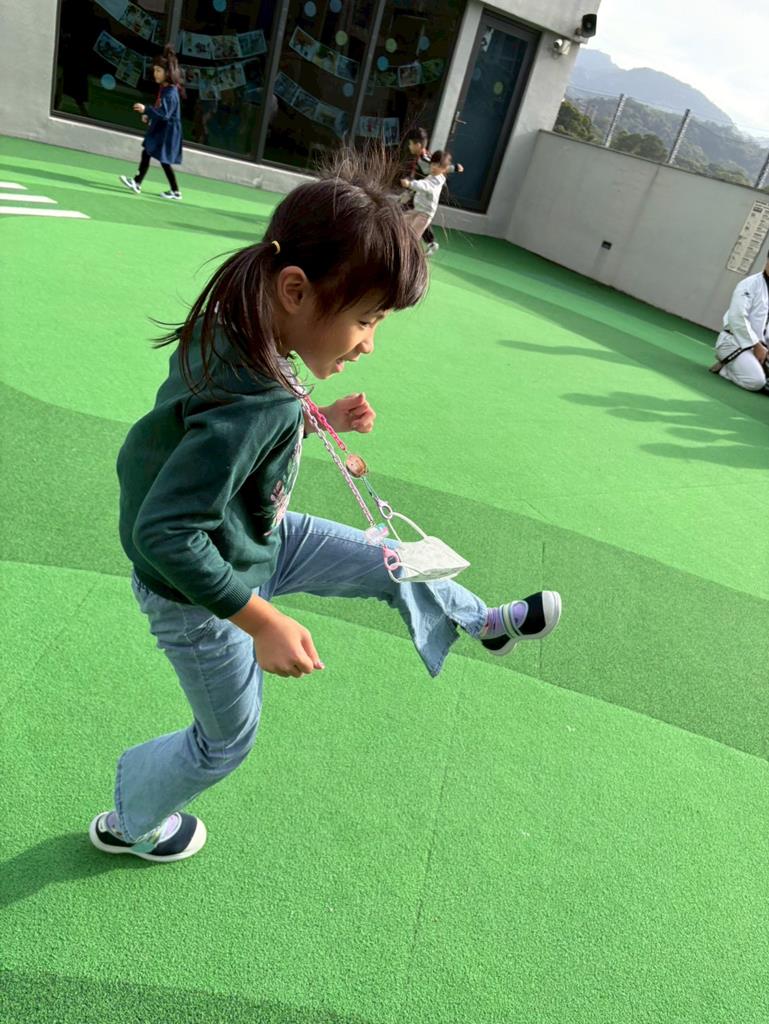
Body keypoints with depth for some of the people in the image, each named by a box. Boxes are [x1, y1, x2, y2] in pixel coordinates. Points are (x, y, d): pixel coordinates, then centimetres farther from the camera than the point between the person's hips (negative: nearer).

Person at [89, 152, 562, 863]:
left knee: (392, 564, 13)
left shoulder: (238, 334, -13)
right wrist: (262, 623, -29)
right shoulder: (255, 405, -40)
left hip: (260, 537, 8)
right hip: (202, 595, -7)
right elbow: (165, 534, -37)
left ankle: (490, 623, 42)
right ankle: (129, 825, 48)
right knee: (226, 740, 18)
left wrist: (320, 420, -3)